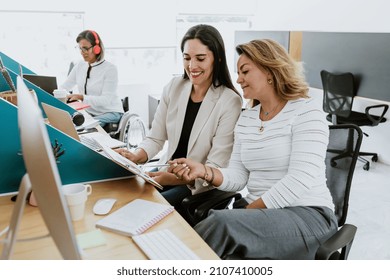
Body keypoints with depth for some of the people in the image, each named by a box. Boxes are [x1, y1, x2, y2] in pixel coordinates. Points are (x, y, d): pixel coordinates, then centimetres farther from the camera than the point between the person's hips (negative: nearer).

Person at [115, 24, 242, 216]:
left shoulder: (229, 101, -17)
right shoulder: (174, 87, -1)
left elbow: (215, 167, -19)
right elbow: (155, 139, 1)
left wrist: (174, 178, -34)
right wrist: (136, 157, -20)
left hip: (201, 186, -5)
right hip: (167, 172, 5)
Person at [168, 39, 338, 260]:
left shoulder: (306, 112, -9)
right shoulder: (246, 119, 11)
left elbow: (299, 182, -19)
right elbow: (238, 177, 4)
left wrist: (248, 211, -18)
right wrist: (205, 171, -14)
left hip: (306, 214, -5)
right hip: (257, 210, 5)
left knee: (222, 223, -30)